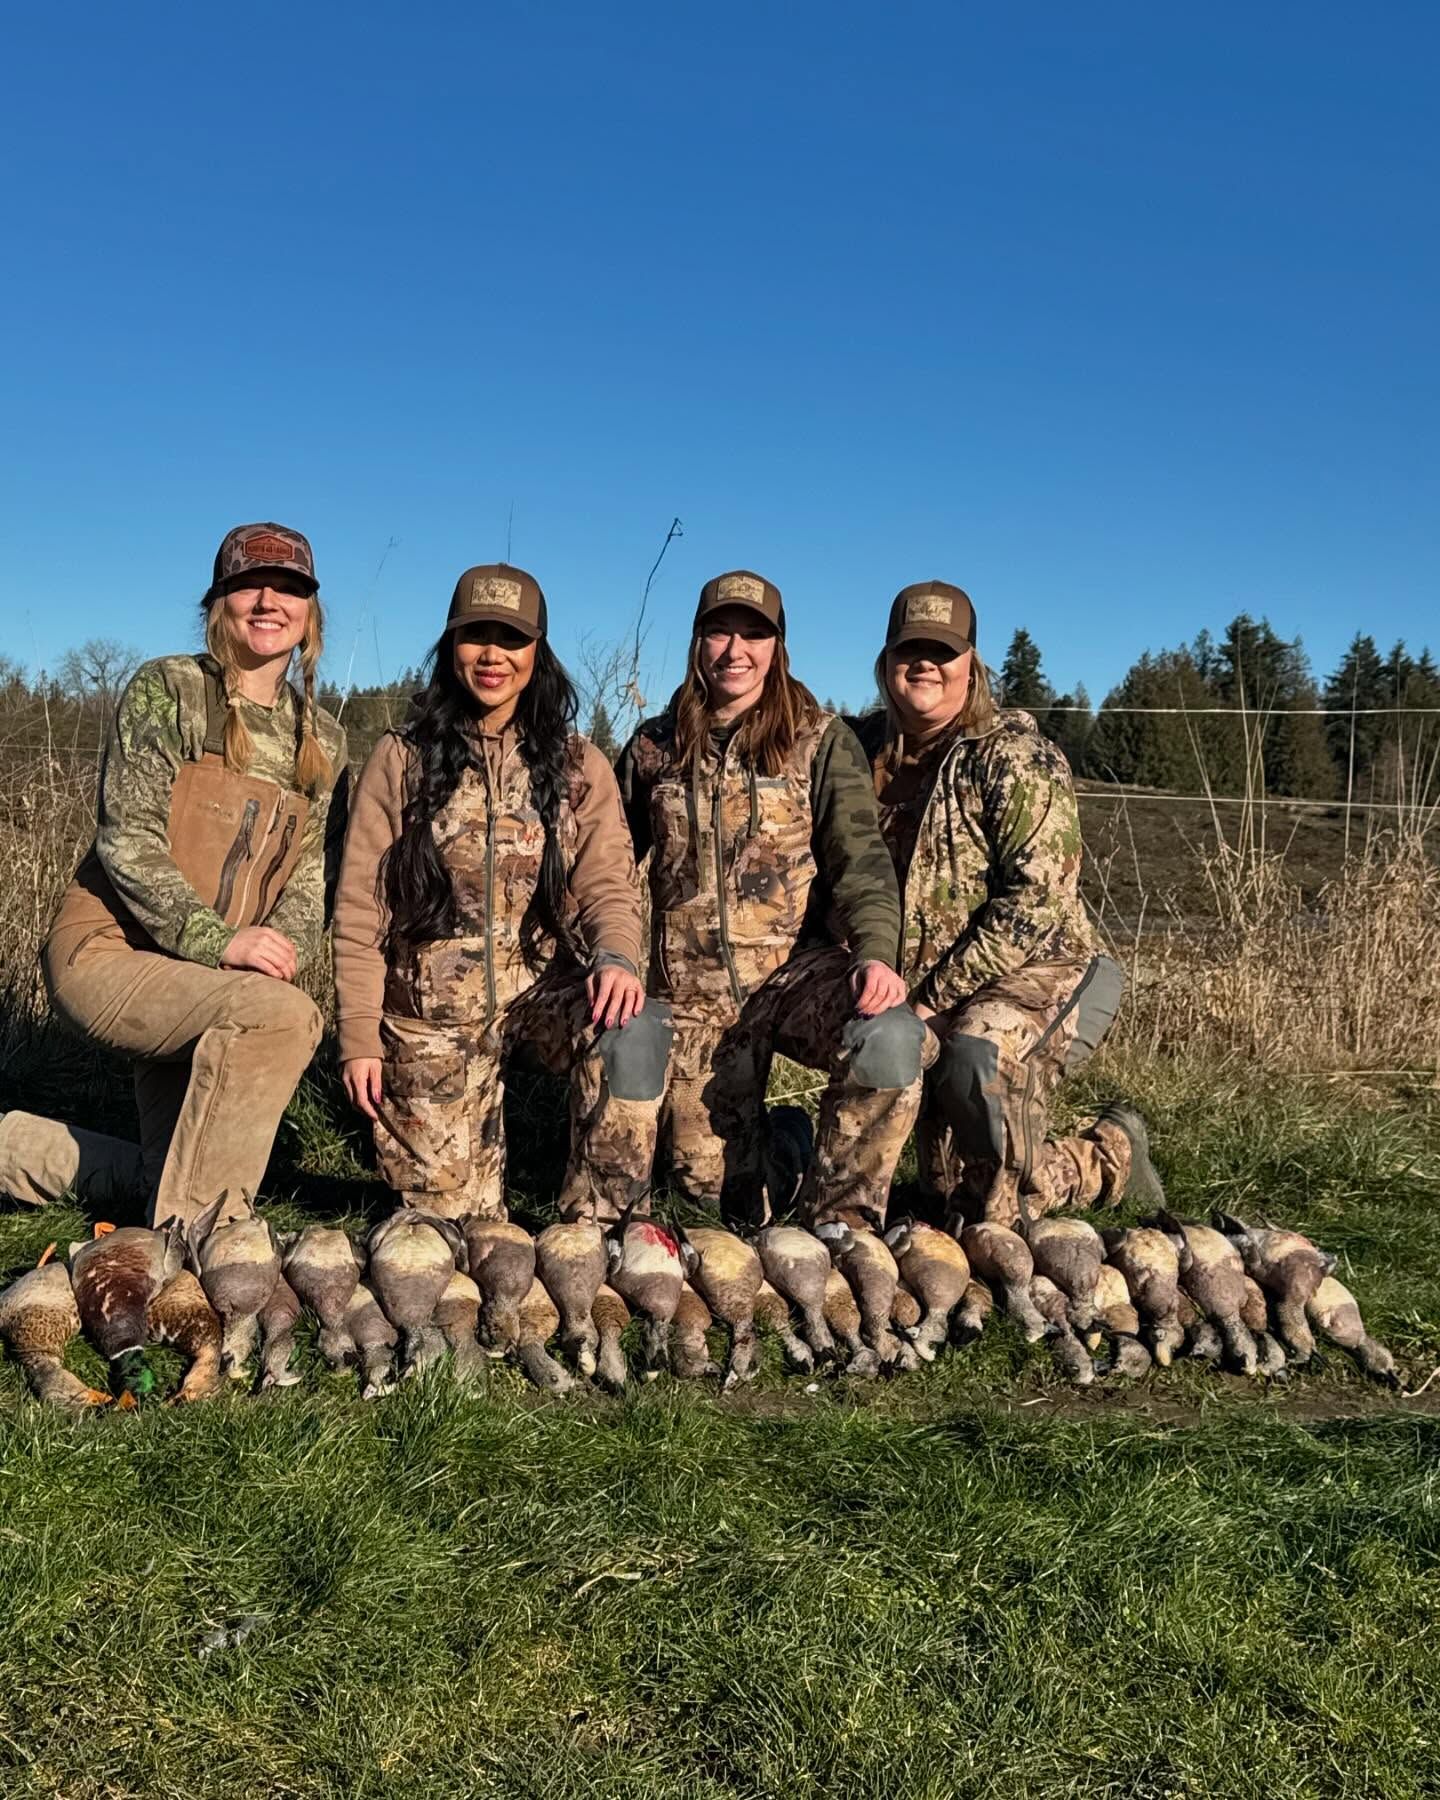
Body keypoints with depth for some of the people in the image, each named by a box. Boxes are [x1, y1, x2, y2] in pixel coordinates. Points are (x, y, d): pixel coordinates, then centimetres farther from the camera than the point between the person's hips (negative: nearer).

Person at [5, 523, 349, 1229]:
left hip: (199, 987, 7)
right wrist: (216, 940, -26)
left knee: (166, 1179, 11)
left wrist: (280, 947, -17)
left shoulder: (322, 740, 9)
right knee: (284, 1014, -33)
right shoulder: (168, 690, -6)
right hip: (106, 954, -6)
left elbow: (309, 878, 5)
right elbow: (127, 841, -14)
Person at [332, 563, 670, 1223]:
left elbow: (608, 885, -4)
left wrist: (615, 956, -27)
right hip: (433, 1012, 0)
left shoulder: (578, 765, 4)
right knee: (449, 1210, -3)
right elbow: (361, 909, 0)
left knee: (636, 1030, -32)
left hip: (548, 988, 0)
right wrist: (360, 1038, -6)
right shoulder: (400, 759, 1)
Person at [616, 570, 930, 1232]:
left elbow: (860, 855, -10)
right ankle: (768, 1137, 37)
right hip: (694, 991, 2)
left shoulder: (821, 741, 0)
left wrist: (875, 949, -28)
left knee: (889, 1040, -34)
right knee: (714, 1186, 1)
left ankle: (838, 1226, -14)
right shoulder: (653, 747, 8)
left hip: (801, 968, -2)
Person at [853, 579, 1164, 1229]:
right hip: (915, 995, 7)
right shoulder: (869, 748, 4)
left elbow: (1037, 901, -22)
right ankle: (1107, 1157, 34)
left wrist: (936, 997, -22)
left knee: (979, 1059, -39)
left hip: (1031, 975, -6)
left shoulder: (1012, 755, -14)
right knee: (954, 1192, 9)